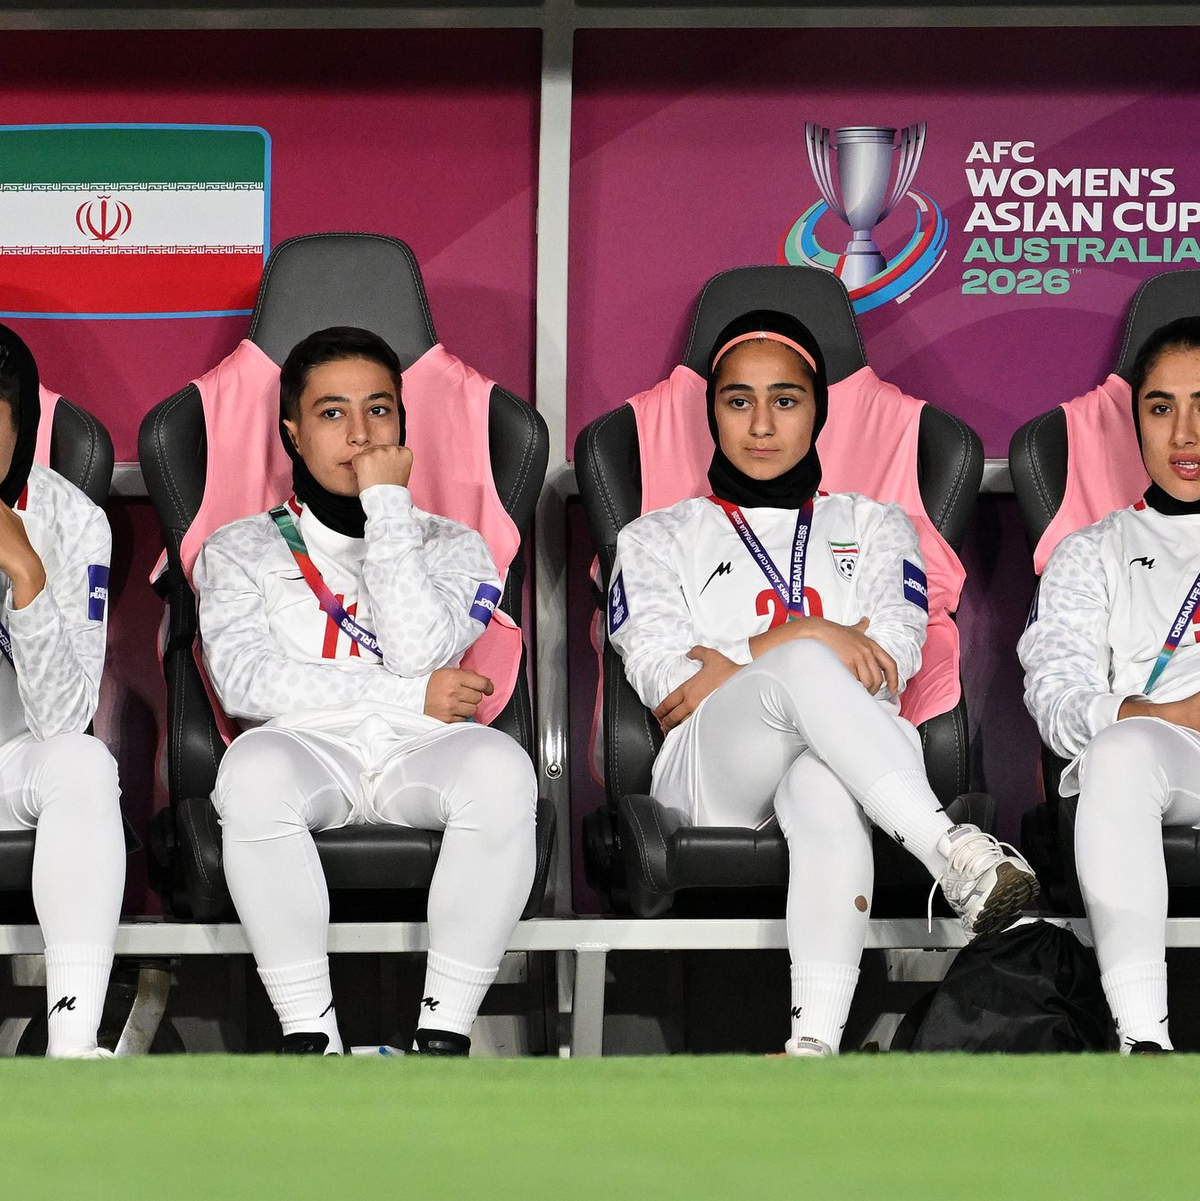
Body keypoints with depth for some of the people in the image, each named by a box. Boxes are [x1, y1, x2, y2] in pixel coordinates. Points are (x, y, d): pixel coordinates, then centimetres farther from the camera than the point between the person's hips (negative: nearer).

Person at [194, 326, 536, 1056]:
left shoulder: (454, 547, 17)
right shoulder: (241, 550, 15)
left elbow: (417, 651, -6)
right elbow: (244, 680, -5)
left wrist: (388, 505, -1)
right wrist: (412, 696, -8)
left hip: (423, 755, 1)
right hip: (308, 752, -1)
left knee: (501, 766, -34)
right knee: (253, 768, -37)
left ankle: (446, 1029, -28)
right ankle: (309, 1032, -29)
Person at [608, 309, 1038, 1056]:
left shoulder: (873, 527, 26)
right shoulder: (659, 539, 24)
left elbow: (893, 653, 6)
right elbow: (662, 675, 5)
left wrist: (731, 669, -1)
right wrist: (801, 639, -6)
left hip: (842, 753, 1)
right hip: (713, 779, -1)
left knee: (825, 790, -43)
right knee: (804, 668, -38)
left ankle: (817, 1041, -60)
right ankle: (952, 852, -54)